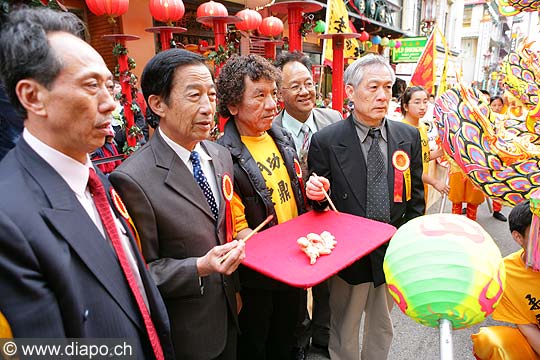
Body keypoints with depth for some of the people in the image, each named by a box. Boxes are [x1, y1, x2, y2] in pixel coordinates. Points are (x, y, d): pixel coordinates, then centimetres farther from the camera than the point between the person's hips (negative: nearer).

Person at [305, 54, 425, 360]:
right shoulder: (325, 141, -13)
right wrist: (318, 194, -27)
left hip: (394, 252, 4)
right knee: (344, 335, 18)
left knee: (382, 328, 25)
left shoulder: (409, 136, -1)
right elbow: (318, 205, -5)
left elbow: (416, 197, 6)